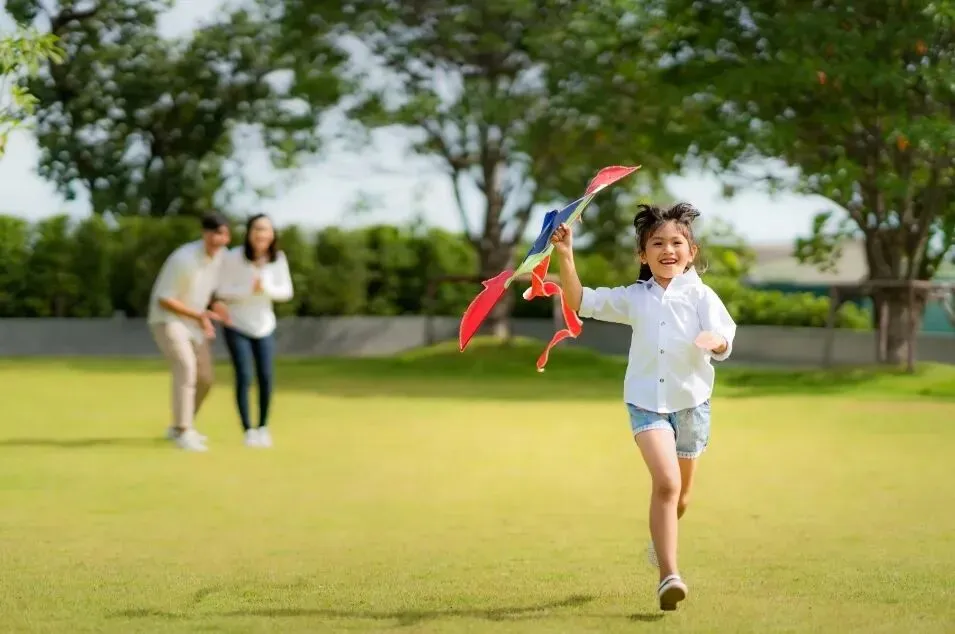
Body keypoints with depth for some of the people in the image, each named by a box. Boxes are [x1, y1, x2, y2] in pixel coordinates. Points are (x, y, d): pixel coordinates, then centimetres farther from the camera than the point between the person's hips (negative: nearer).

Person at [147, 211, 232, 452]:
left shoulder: (221, 254, -4)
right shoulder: (184, 259, -27)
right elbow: (164, 299, -23)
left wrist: (216, 306, -9)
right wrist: (200, 315, -27)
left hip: (193, 322, 8)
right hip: (167, 319, -8)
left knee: (205, 378, 10)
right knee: (186, 368, -27)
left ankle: (178, 428, 29)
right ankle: (183, 433, -25)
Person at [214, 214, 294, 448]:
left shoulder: (278, 259, -11)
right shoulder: (234, 257, -19)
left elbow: (286, 291, -5)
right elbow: (223, 292, -14)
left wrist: (266, 288, -24)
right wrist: (249, 290, -28)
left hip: (264, 327, 3)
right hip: (237, 326, -3)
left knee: (266, 377, -2)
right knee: (244, 377, -9)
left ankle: (263, 427, 15)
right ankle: (248, 430, 2)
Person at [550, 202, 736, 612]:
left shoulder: (700, 295, -2)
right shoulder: (634, 298, 5)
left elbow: (723, 344, -14)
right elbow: (581, 302, 4)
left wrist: (714, 340, -38)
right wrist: (565, 256, -8)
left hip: (691, 401, 1)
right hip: (647, 401, -1)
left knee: (679, 495, 17)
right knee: (666, 481, -21)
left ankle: (661, 538, 51)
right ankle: (668, 575, -24)